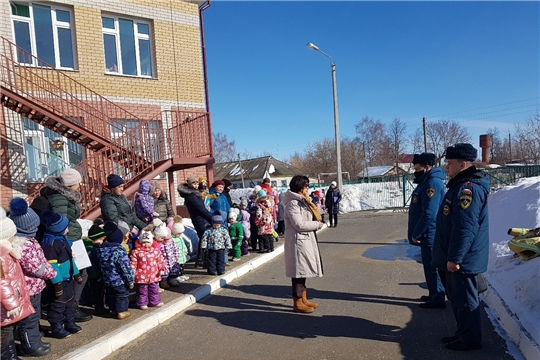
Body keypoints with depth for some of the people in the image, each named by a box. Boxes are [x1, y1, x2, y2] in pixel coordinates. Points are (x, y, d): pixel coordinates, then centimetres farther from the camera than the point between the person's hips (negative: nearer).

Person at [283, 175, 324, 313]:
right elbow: (299, 224, -21)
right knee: (298, 271, -2)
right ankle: (297, 303, 9)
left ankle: (303, 299, 27)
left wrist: (316, 221, -3)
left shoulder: (302, 201, 15)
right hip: (298, 241, -10)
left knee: (303, 270, 16)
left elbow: (315, 215, 18)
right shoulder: (292, 203, -16)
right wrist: (317, 224, -10)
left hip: (306, 240, 10)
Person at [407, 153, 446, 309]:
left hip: (430, 235, -10)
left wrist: (416, 234, -18)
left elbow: (429, 214, -26)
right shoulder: (426, 181, 13)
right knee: (429, 265, 18)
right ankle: (434, 295, 30)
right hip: (427, 234, 10)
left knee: (432, 267, 0)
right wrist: (416, 233, 17)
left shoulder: (433, 183, -21)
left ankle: (437, 299, 12)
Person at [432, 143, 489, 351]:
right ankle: (464, 334, 31)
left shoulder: (468, 188, -22)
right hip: (456, 257, 10)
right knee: (457, 297, 19)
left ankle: (470, 339, 17)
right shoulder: (461, 185, 13)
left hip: (462, 259, -10)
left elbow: (465, 228, -26)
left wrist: (455, 258, -23)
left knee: (464, 299, 3)